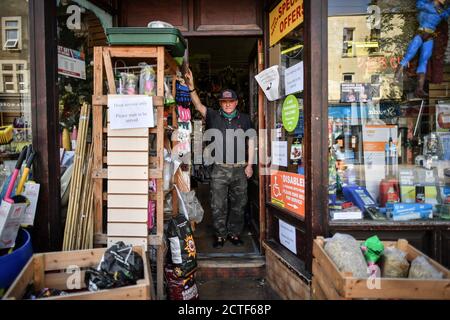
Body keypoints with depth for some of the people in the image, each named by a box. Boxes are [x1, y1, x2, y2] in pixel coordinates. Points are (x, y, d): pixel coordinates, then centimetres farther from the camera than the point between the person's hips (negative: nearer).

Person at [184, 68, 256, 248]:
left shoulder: (244, 119, 8)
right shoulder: (214, 117, 4)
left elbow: (251, 141, 9)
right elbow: (198, 106, -11)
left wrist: (249, 164, 2)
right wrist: (191, 87, -27)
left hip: (240, 169, 2)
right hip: (219, 169, -1)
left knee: (238, 204, 10)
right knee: (218, 205, 3)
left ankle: (234, 233, 26)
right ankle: (220, 235, 18)